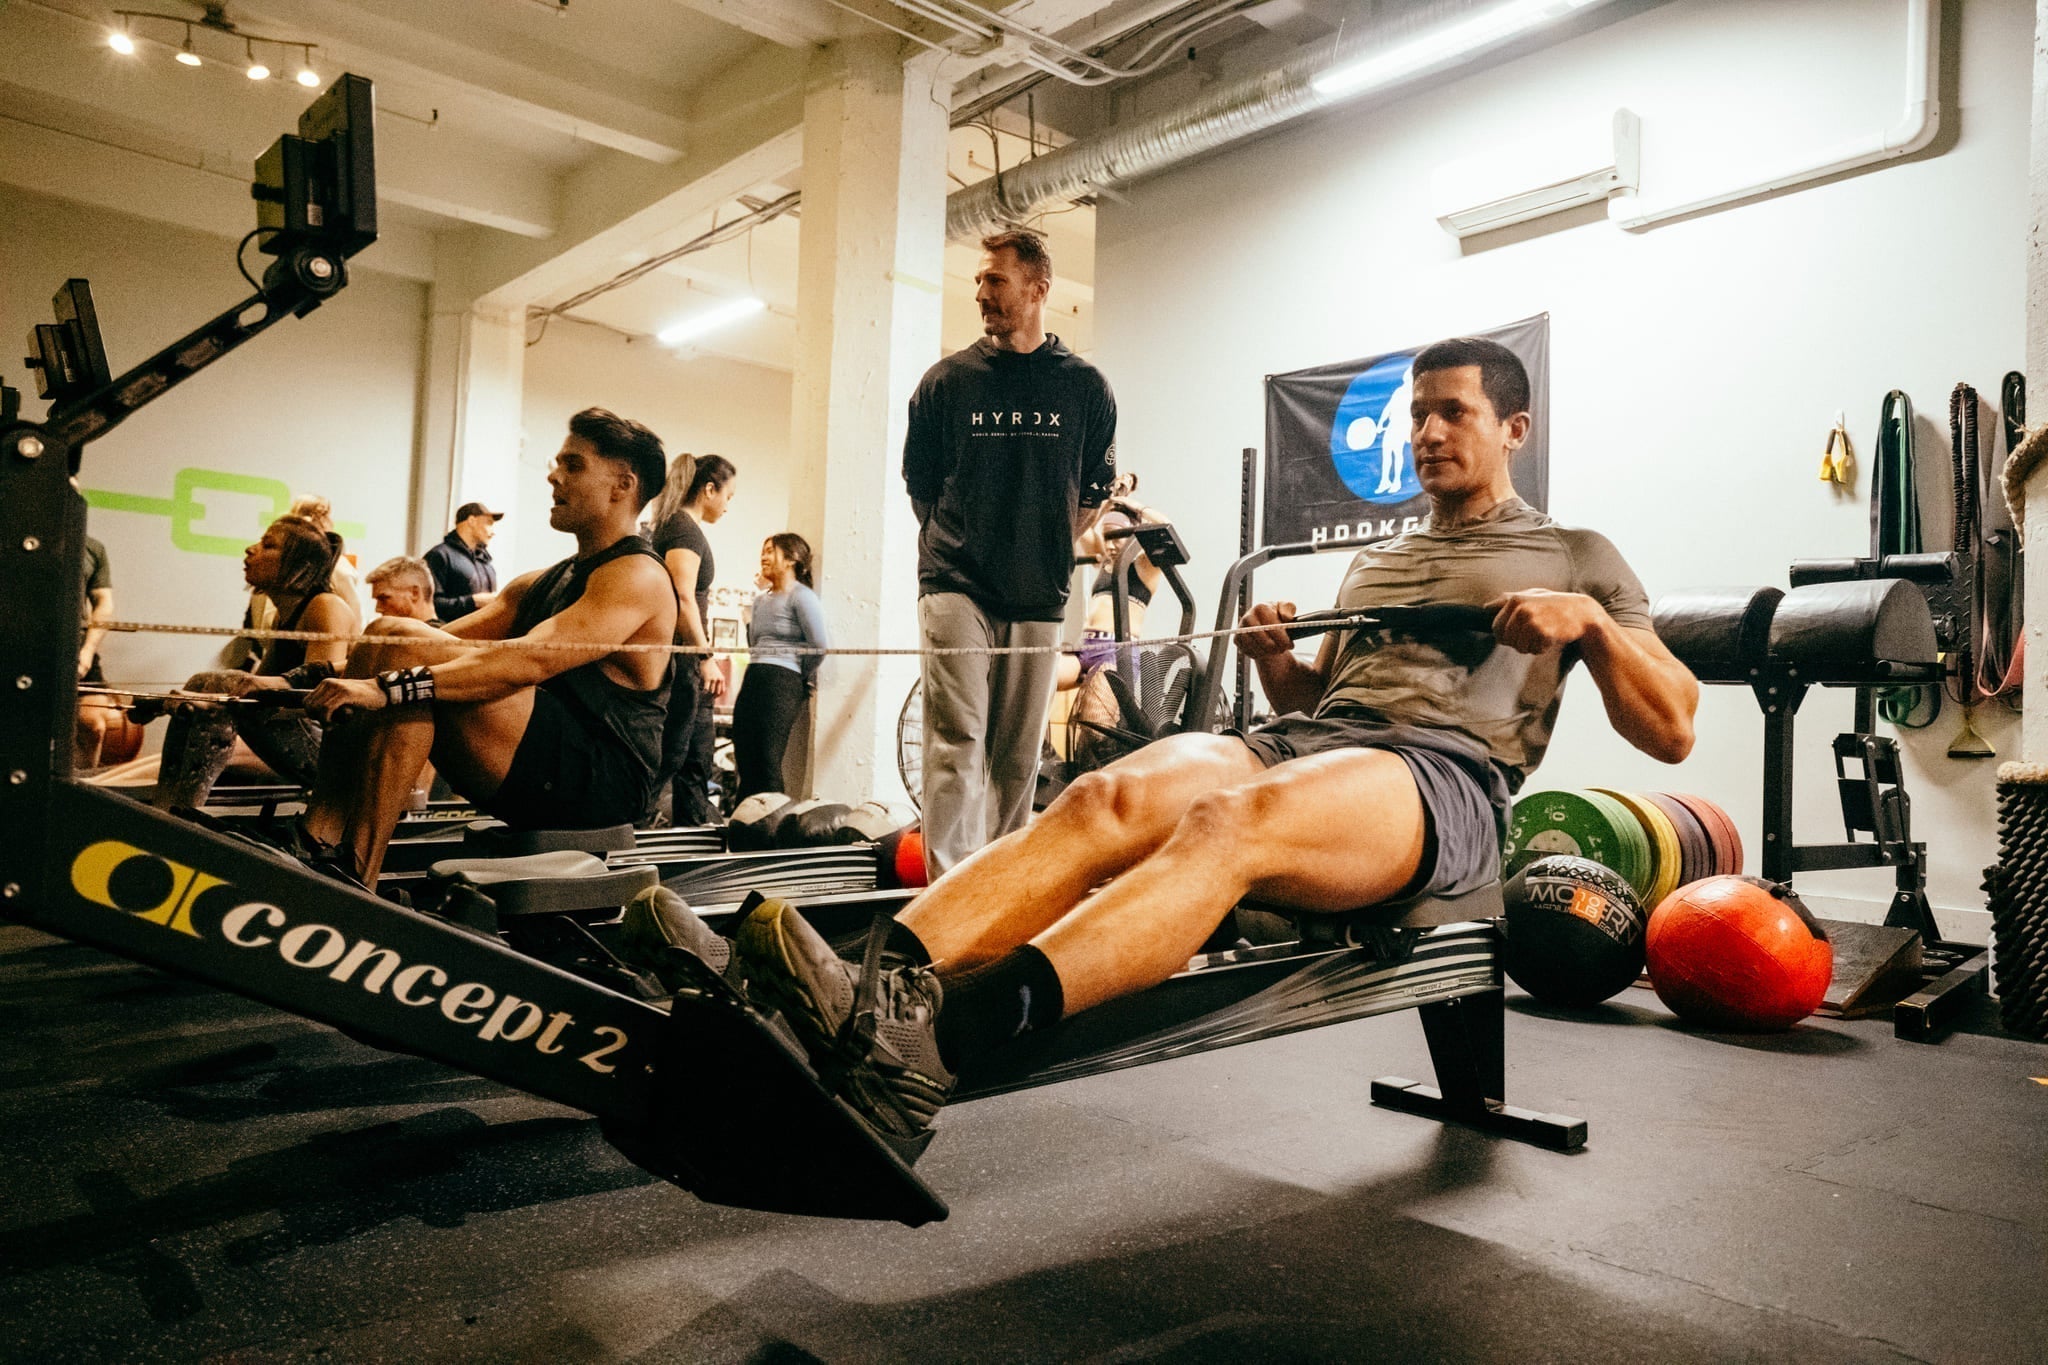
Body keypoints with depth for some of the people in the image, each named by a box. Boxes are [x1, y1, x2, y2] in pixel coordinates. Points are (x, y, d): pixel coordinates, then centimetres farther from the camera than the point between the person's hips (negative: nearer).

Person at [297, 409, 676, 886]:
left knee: (401, 645, -21)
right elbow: (451, 640, 12)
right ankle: (319, 840, -13)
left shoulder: (637, 577, -8)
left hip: (603, 780, -9)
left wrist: (389, 686, -31)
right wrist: (344, 675, -4)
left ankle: (352, 877, -24)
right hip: (543, 776, 9)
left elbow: (530, 662, -24)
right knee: (386, 638, -1)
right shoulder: (540, 584, 22)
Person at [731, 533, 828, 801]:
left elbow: (820, 645, -11)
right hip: (752, 681, 8)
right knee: (745, 763, 3)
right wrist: (748, 621, 14)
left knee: (767, 763, -13)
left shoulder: (801, 596, -3)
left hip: (782, 682, -8)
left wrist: (804, 680, 0)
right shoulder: (760, 601, 23)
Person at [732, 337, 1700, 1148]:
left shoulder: (1575, 558, 17)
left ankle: (928, 1048, -59)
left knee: (1226, 823, -39)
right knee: (1108, 800, -29)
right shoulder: (1374, 561, 32)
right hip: (1302, 743, 6)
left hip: (1444, 779, -5)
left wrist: (1591, 622, -7)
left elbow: (1672, 732, 9)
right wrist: (1275, 659, 12)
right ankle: (879, 992, -48)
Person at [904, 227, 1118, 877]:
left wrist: (1047, 550, 13)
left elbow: (1096, 491, 17)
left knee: (1019, 758, 6)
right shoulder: (947, 379, 7)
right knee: (957, 744, -12)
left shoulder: (1085, 386, 9)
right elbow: (920, 482, 15)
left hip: (1039, 598, 2)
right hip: (956, 586, -1)